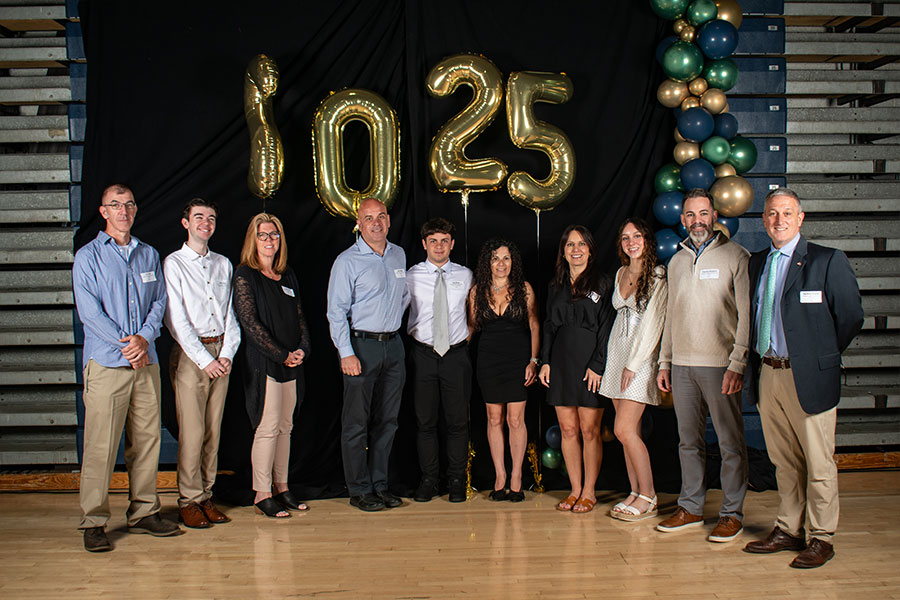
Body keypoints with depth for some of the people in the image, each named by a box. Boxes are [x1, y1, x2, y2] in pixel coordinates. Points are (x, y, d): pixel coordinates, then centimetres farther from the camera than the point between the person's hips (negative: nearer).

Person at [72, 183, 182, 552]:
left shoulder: (149, 255, 16)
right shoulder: (88, 256, 3)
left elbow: (159, 301, 11)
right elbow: (89, 310, -6)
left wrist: (144, 337, -7)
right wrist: (126, 343, -13)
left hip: (146, 361, 5)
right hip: (106, 362, -4)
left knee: (147, 439, 7)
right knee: (101, 445, -5)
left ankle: (144, 513, 17)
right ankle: (93, 522, 4)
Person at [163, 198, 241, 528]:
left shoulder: (223, 264, 15)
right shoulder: (173, 264, -1)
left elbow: (231, 314, 12)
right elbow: (176, 319, -7)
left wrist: (227, 354, -2)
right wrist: (204, 359, -12)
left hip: (220, 354, 5)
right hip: (190, 353, -4)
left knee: (214, 429, 7)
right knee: (192, 431, -5)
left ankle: (206, 496, 15)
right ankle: (189, 500, 5)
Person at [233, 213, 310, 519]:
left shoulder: (288, 276, 15)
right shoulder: (244, 275, -4)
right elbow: (249, 322, -11)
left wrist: (302, 350, -2)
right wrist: (282, 355, -14)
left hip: (292, 363, 6)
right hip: (262, 362, -6)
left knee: (285, 427, 9)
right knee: (267, 427, -6)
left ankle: (282, 488, 18)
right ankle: (262, 495, 3)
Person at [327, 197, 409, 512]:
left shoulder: (399, 255, 12)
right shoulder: (347, 261, -6)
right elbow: (336, 311, -9)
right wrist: (347, 353, -16)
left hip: (393, 345, 6)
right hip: (361, 345, -5)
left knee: (387, 420, 10)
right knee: (357, 423, -1)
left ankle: (380, 484, 20)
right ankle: (359, 490, 9)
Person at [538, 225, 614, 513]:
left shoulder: (602, 283, 0)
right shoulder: (556, 286, 14)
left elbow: (607, 328, -5)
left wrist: (597, 366, -12)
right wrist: (545, 361, 6)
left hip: (590, 363, -4)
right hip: (561, 362, 4)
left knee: (589, 431, 0)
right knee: (568, 430, 6)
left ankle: (589, 492, 11)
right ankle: (575, 489, 15)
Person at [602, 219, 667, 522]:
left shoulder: (658, 274, -8)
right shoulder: (621, 273, 13)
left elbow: (653, 324, -12)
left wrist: (633, 364, -14)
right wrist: (619, 360, 12)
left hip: (641, 354, -6)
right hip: (617, 350, 7)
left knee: (624, 429, -11)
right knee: (628, 431, 6)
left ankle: (648, 497, 0)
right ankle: (636, 493, 13)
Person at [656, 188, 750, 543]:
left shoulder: (735, 256, -1)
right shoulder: (676, 261, 15)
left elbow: (746, 314, -5)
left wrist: (737, 364, -13)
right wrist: (664, 362, 14)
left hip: (720, 365, -5)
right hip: (682, 366, 5)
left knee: (731, 442, 1)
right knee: (689, 440, 11)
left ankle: (732, 513, 11)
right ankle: (691, 508, 21)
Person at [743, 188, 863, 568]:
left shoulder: (828, 261, -6)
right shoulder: (756, 263, 11)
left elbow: (850, 317, -3)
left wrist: (822, 355, 3)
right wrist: (758, 359, 11)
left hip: (809, 377, -5)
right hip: (768, 375, 5)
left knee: (818, 462, 4)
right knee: (783, 460, 15)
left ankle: (821, 539, 17)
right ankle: (788, 530, 27)